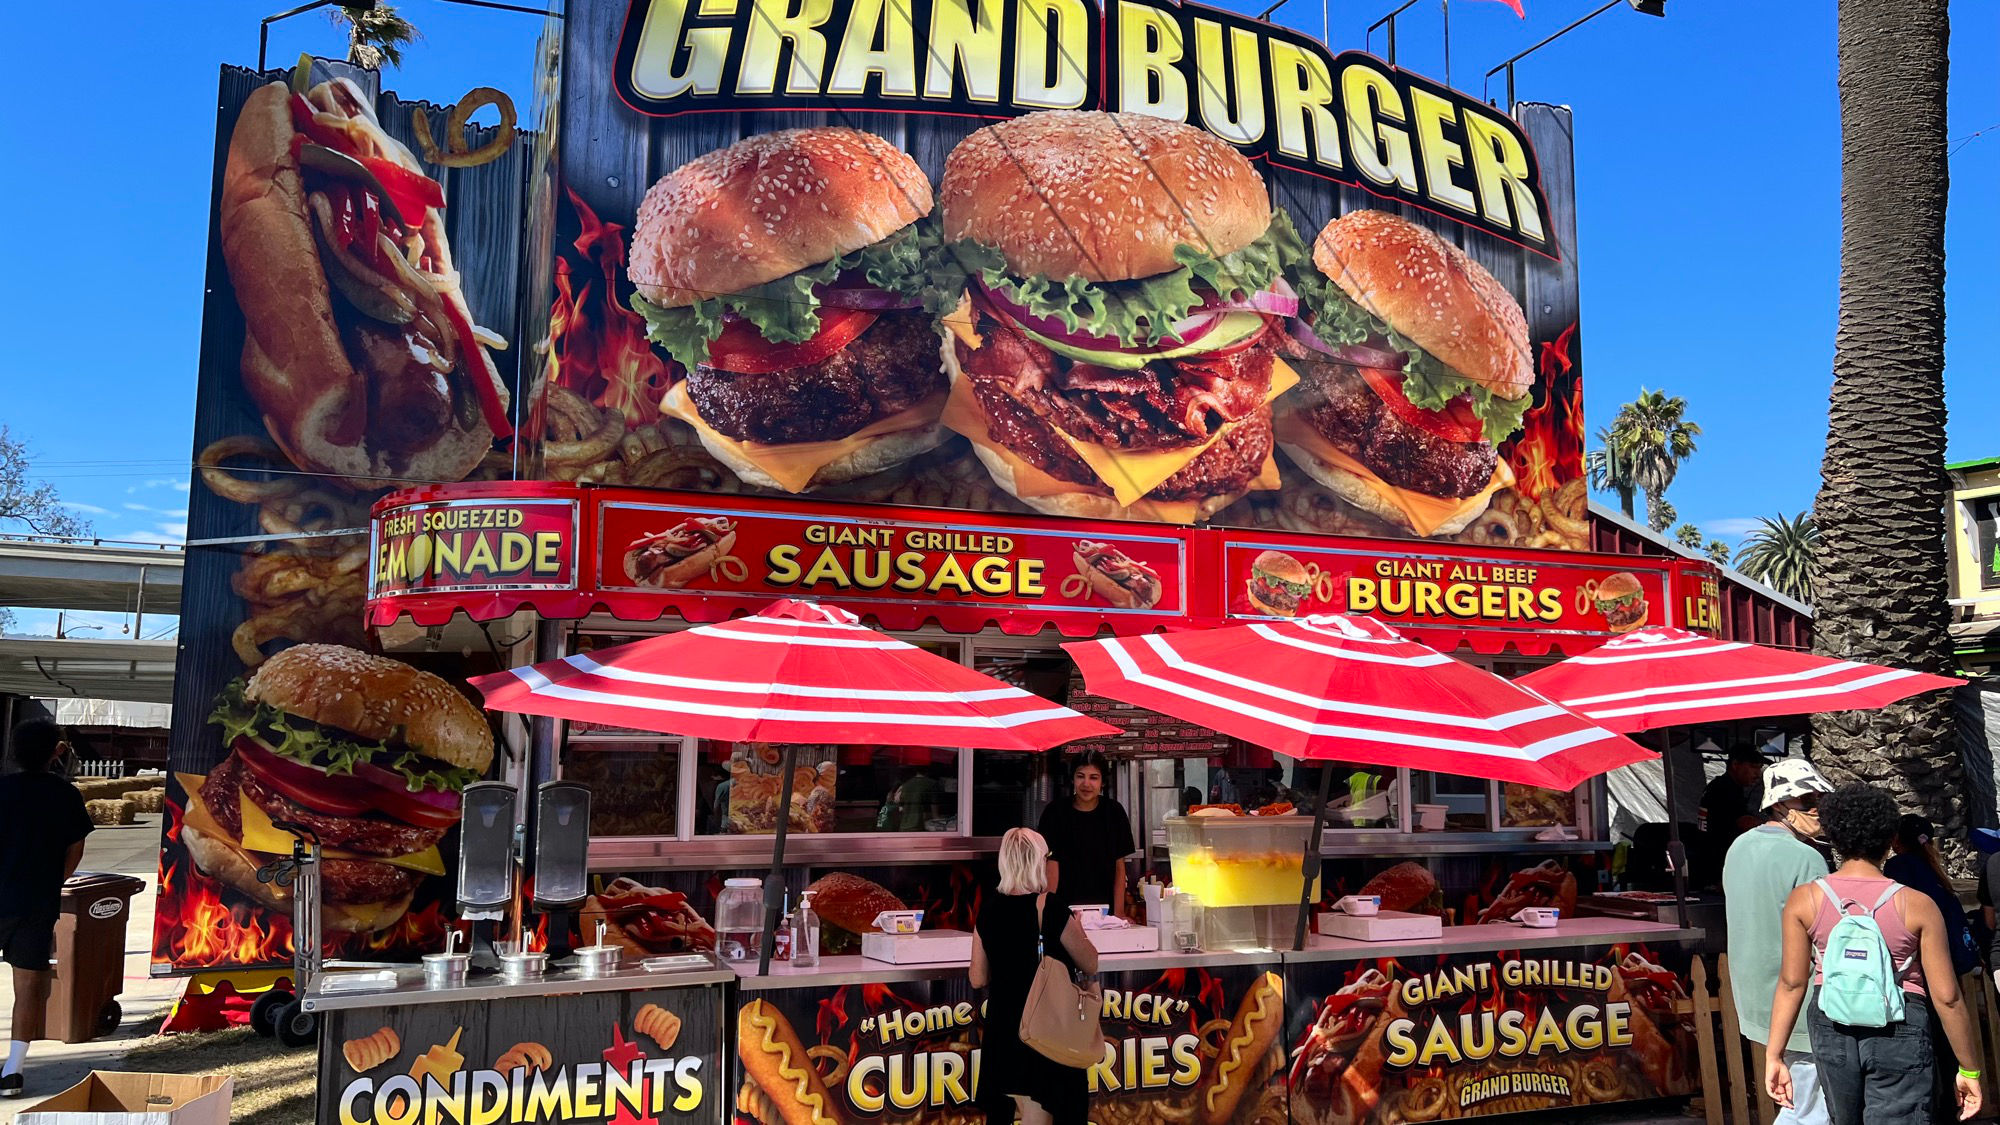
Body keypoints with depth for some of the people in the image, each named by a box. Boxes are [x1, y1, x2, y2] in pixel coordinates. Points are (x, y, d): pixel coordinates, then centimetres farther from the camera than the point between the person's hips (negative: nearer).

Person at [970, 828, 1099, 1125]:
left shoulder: (988, 909, -3)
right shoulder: (1051, 909, -17)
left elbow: (978, 978, 4)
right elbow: (1090, 966, -7)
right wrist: (1077, 930, 11)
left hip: (1000, 1029, 5)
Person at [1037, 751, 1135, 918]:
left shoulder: (1114, 812, 3)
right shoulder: (1055, 812, -3)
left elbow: (1119, 866, 3)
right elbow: (1051, 864, -7)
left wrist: (1119, 912, -5)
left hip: (1104, 907, 2)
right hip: (1063, 907, -1)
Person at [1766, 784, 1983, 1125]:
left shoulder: (1804, 900, -4)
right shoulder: (1917, 906, -8)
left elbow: (1792, 982, -3)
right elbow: (1946, 996, -6)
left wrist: (1774, 1055, 3)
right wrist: (1969, 1070, 6)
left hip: (1832, 1024, 2)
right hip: (1899, 1031, -2)